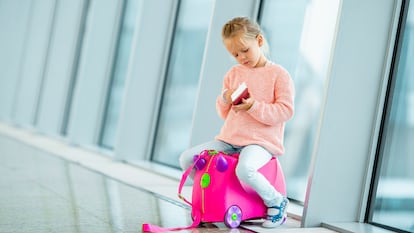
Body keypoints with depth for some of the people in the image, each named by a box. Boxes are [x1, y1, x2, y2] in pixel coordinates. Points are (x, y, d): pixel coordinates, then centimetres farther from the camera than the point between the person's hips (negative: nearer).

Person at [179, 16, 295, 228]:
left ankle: (276, 202, -10)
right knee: (187, 158, -8)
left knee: (244, 169, -37)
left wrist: (254, 107, -22)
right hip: (229, 139, 6)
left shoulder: (279, 74, -3)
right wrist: (225, 99, -6)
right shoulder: (233, 74, 13)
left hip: (262, 141, -6)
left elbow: (285, 111, -12)